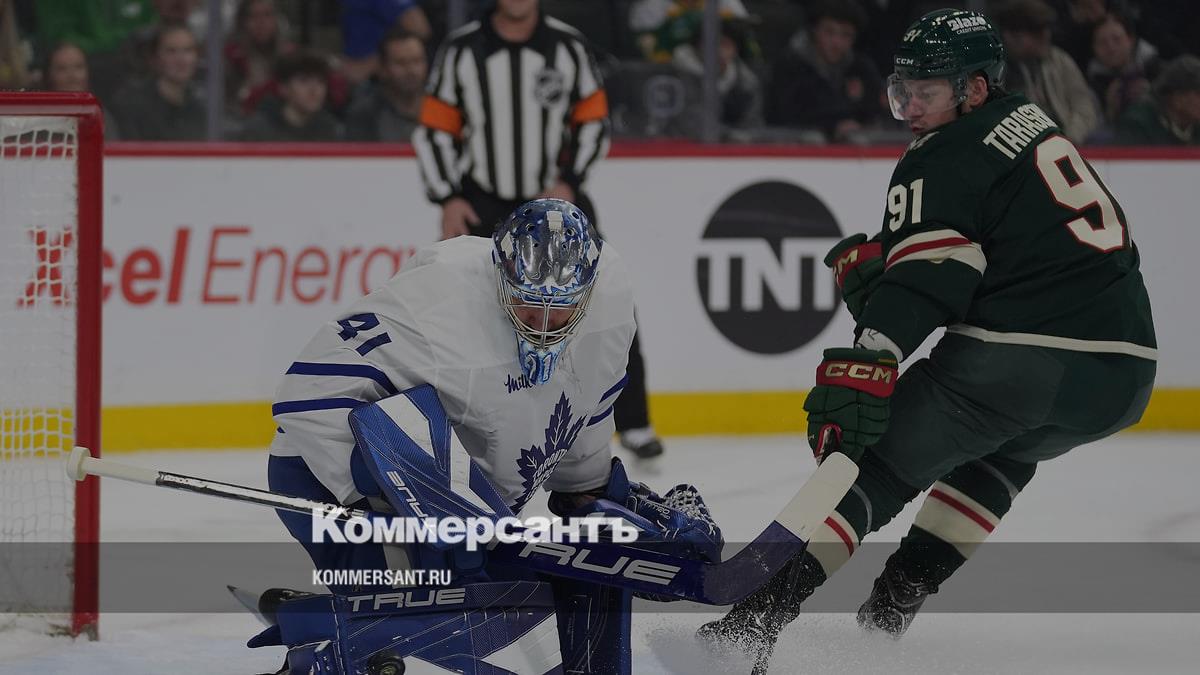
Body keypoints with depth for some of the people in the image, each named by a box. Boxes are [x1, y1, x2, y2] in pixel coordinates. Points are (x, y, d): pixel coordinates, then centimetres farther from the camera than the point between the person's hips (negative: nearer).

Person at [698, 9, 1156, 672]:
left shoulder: (943, 161, -3)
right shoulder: (1027, 120, 23)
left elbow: (929, 273, -19)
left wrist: (862, 365, -29)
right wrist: (873, 257, 19)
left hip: (1016, 355, -8)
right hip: (1124, 378, 8)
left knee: (877, 466, 0)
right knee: (1004, 451, 36)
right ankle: (896, 600, 28)